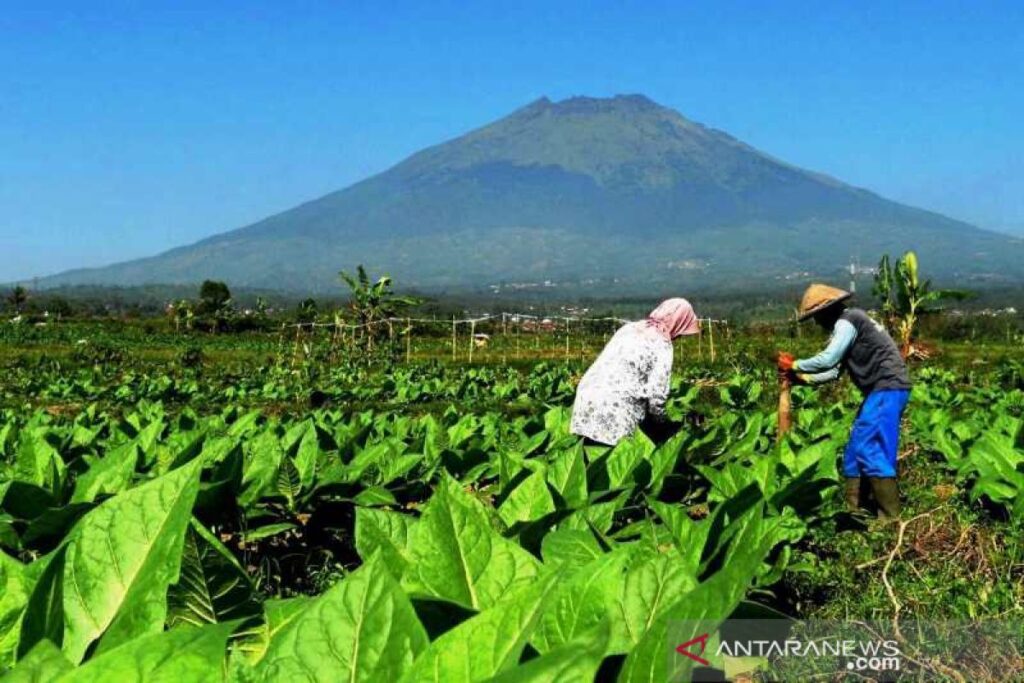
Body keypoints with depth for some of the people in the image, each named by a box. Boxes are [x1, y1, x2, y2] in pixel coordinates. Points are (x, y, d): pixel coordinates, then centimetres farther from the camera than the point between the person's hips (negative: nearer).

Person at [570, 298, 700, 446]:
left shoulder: (630, 327, 15)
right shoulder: (662, 345, -4)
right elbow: (657, 393, -8)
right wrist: (659, 420, 11)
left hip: (586, 399, 7)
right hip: (616, 412, -7)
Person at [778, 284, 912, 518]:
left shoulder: (846, 322, -11)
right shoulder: (848, 323, 20)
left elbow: (827, 360, -20)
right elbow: (835, 369, 20)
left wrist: (794, 365, -7)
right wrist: (801, 377, 15)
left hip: (887, 388, -11)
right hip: (883, 389, 11)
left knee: (869, 449, -13)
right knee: (855, 450, 11)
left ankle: (890, 517, -12)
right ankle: (853, 509, 15)